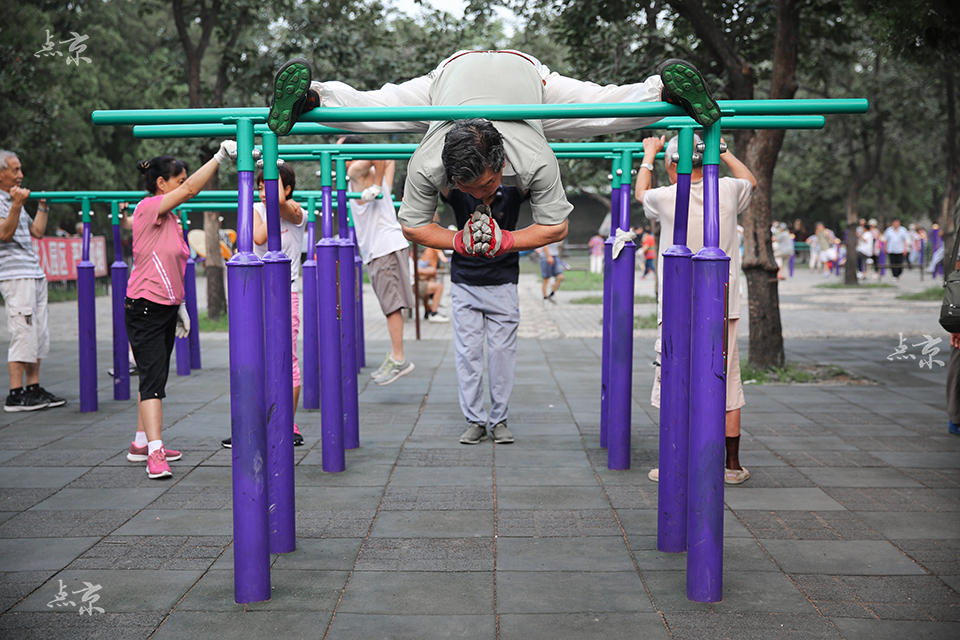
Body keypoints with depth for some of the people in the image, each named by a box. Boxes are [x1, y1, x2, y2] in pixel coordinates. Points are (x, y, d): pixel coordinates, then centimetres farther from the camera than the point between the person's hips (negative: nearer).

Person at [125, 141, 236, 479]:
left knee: (155, 377, 15)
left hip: (165, 309, 9)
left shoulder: (169, 218, 14)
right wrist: (219, 157, -26)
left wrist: (179, 305, 18)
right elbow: (190, 190, -26)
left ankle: (142, 443, 25)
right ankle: (154, 452, -15)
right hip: (145, 308, -9)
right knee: (153, 378, -13)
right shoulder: (147, 208, -13)